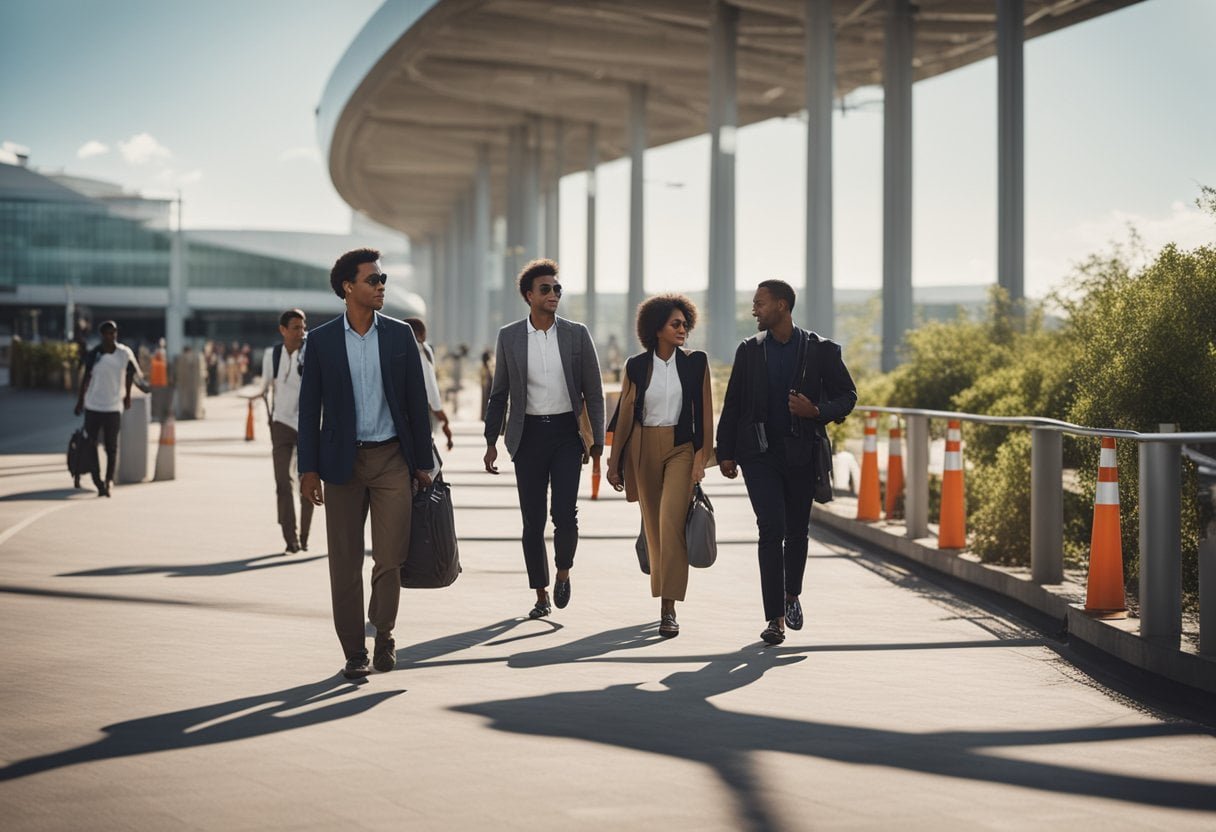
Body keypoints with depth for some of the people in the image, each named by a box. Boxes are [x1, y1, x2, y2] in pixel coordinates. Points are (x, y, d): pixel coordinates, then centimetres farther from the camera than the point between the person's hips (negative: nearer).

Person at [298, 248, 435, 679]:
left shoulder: (399, 335, 4)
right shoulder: (321, 340, 0)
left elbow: (416, 401, 6)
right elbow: (310, 408, 2)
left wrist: (423, 462, 4)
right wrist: (308, 468, -3)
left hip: (392, 458, 1)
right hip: (343, 461, 0)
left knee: (390, 559, -3)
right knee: (345, 563, 3)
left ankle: (383, 635, 20)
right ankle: (354, 651, 13)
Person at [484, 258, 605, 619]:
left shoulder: (577, 334, 0)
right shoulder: (509, 337, 2)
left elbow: (593, 392, 4)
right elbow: (499, 393, 9)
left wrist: (596, 440, 0)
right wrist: (491, 441, 5)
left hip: (566, 432, -1)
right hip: (528, 435, 1)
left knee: (565, 512, -12)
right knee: (532, 520, 3)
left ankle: (563, 572, 17)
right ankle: (541, 595, 15)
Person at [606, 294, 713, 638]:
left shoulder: (696, 362, 1)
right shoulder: (636, 366, 4)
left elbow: (705, 413, 0)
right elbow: (625, 415, 8)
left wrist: (702, 458, -7)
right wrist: (615, 462, 8)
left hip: (681, 448, -2)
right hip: (644, 451, 2)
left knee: (671, 524, -15)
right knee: (653, 526, 9)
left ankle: (668, 609, -15)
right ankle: (665, 601, 26)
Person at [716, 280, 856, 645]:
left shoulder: (821, 350, -1)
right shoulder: (749, 350, 5)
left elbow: (847, 396, 3)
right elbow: (733, 404, 9)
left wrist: (816, 411, -16)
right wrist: (726, 452, 4)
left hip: (802, 454, 0)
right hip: (760, 453, 0)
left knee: (797, 530, 12)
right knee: (771, 530, -11)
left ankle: (792, 595, 39)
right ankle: (775, 619, -9)